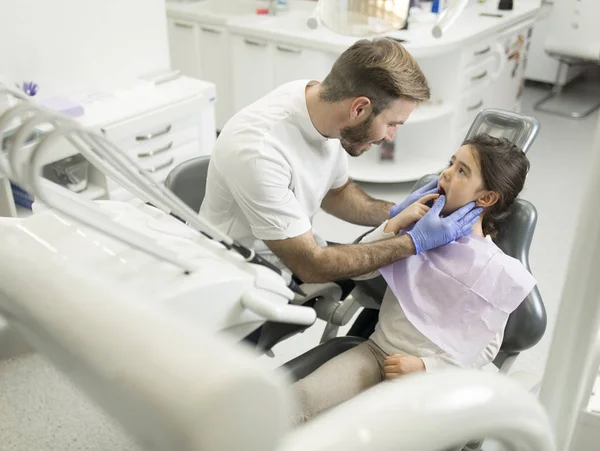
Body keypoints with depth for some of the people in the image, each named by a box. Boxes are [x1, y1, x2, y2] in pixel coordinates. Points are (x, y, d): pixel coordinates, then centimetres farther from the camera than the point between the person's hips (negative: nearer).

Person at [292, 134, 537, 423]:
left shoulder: (495, 270, -7)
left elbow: (486, 345, -2)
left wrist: (425, 367, -14)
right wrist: (395, 224, -8)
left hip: (428, 376, -4)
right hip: (376, 351, 4)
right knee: (292, 403, -20)